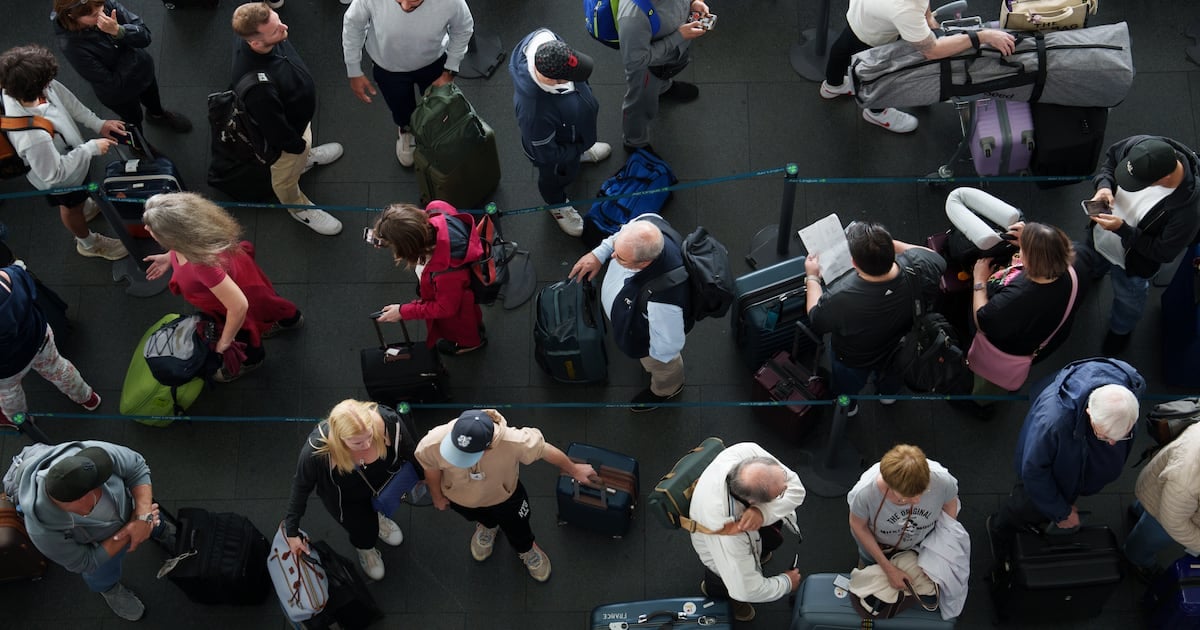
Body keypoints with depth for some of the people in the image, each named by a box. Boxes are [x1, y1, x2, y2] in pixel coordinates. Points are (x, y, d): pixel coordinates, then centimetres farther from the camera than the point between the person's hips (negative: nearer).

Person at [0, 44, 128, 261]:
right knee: (71, 206, 26)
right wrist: (92, 148, -29)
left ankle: (83, 206, 71)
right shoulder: (31, 137, -50)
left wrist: (97, 124, -11)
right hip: (62, 179, -6)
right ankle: (88, 243, 57)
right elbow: (54, 174, -33)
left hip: (69, 151, 6)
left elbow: (65, 100, -10)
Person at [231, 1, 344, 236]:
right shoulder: (258, 85, -50)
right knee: (287, 175, 27)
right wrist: (296, 145, -10)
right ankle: (298, 207, 57)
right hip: (285, 133, -6)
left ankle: (306, 158, 72)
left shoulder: (253, 33, -27)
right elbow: (275, 127, -30)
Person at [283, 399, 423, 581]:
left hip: (382, 480, 4)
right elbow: (301, 486, -21)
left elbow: (411, 452, -16)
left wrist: (425, 477, 3)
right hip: (346, 497, -3)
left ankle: (376, 516, 19)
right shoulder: (316, 449, -41)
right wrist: (292, 531, -12)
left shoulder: (388, 421, -38)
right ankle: (364, 548, 35)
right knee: (364, 536, -7)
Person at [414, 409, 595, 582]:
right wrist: (437, 496, 3)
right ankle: (488, 526, 72)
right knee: (482, 517, 35)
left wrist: (574, 470, -6)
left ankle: (526, 549, 62)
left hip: (503, 496, -1)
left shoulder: (513, 442, -46)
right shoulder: (434, 443, -43)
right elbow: (431, 468, -17)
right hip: (460, 499, 1)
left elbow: (546, 450, -24)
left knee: (518, 530, 25)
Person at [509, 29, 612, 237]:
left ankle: (580, 152, 76)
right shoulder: (535, 113, -52)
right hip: (556, 154, -5)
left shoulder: (545, 40, -37)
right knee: (557, 176, 30)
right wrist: (578, 149, -14)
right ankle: (557, 205, 64)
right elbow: (547, 154, -32)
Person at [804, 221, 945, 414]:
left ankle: (848, 407, 64)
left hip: (854, 362, -3)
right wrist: (890, 244, -9)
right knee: (889, 376, 39)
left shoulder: (840, 299, -46)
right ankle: (888, 393, 69)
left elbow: (816, 320, -22)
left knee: (847, 384, 34)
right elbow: (936, 257, -11)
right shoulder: (918, 269, -38)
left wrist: (812, 277, -9)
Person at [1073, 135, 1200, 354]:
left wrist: (1122, 229, -36)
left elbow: (1164, 253, -28)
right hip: (1099, 236, 4)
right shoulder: (1140, 146, -33)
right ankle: (1095, 272, 74)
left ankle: (1121, 330, 63)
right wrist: (1104, 185, -27)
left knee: (1127, 297, 28)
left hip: (1132, 261, -4)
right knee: (1090, 269, 36)